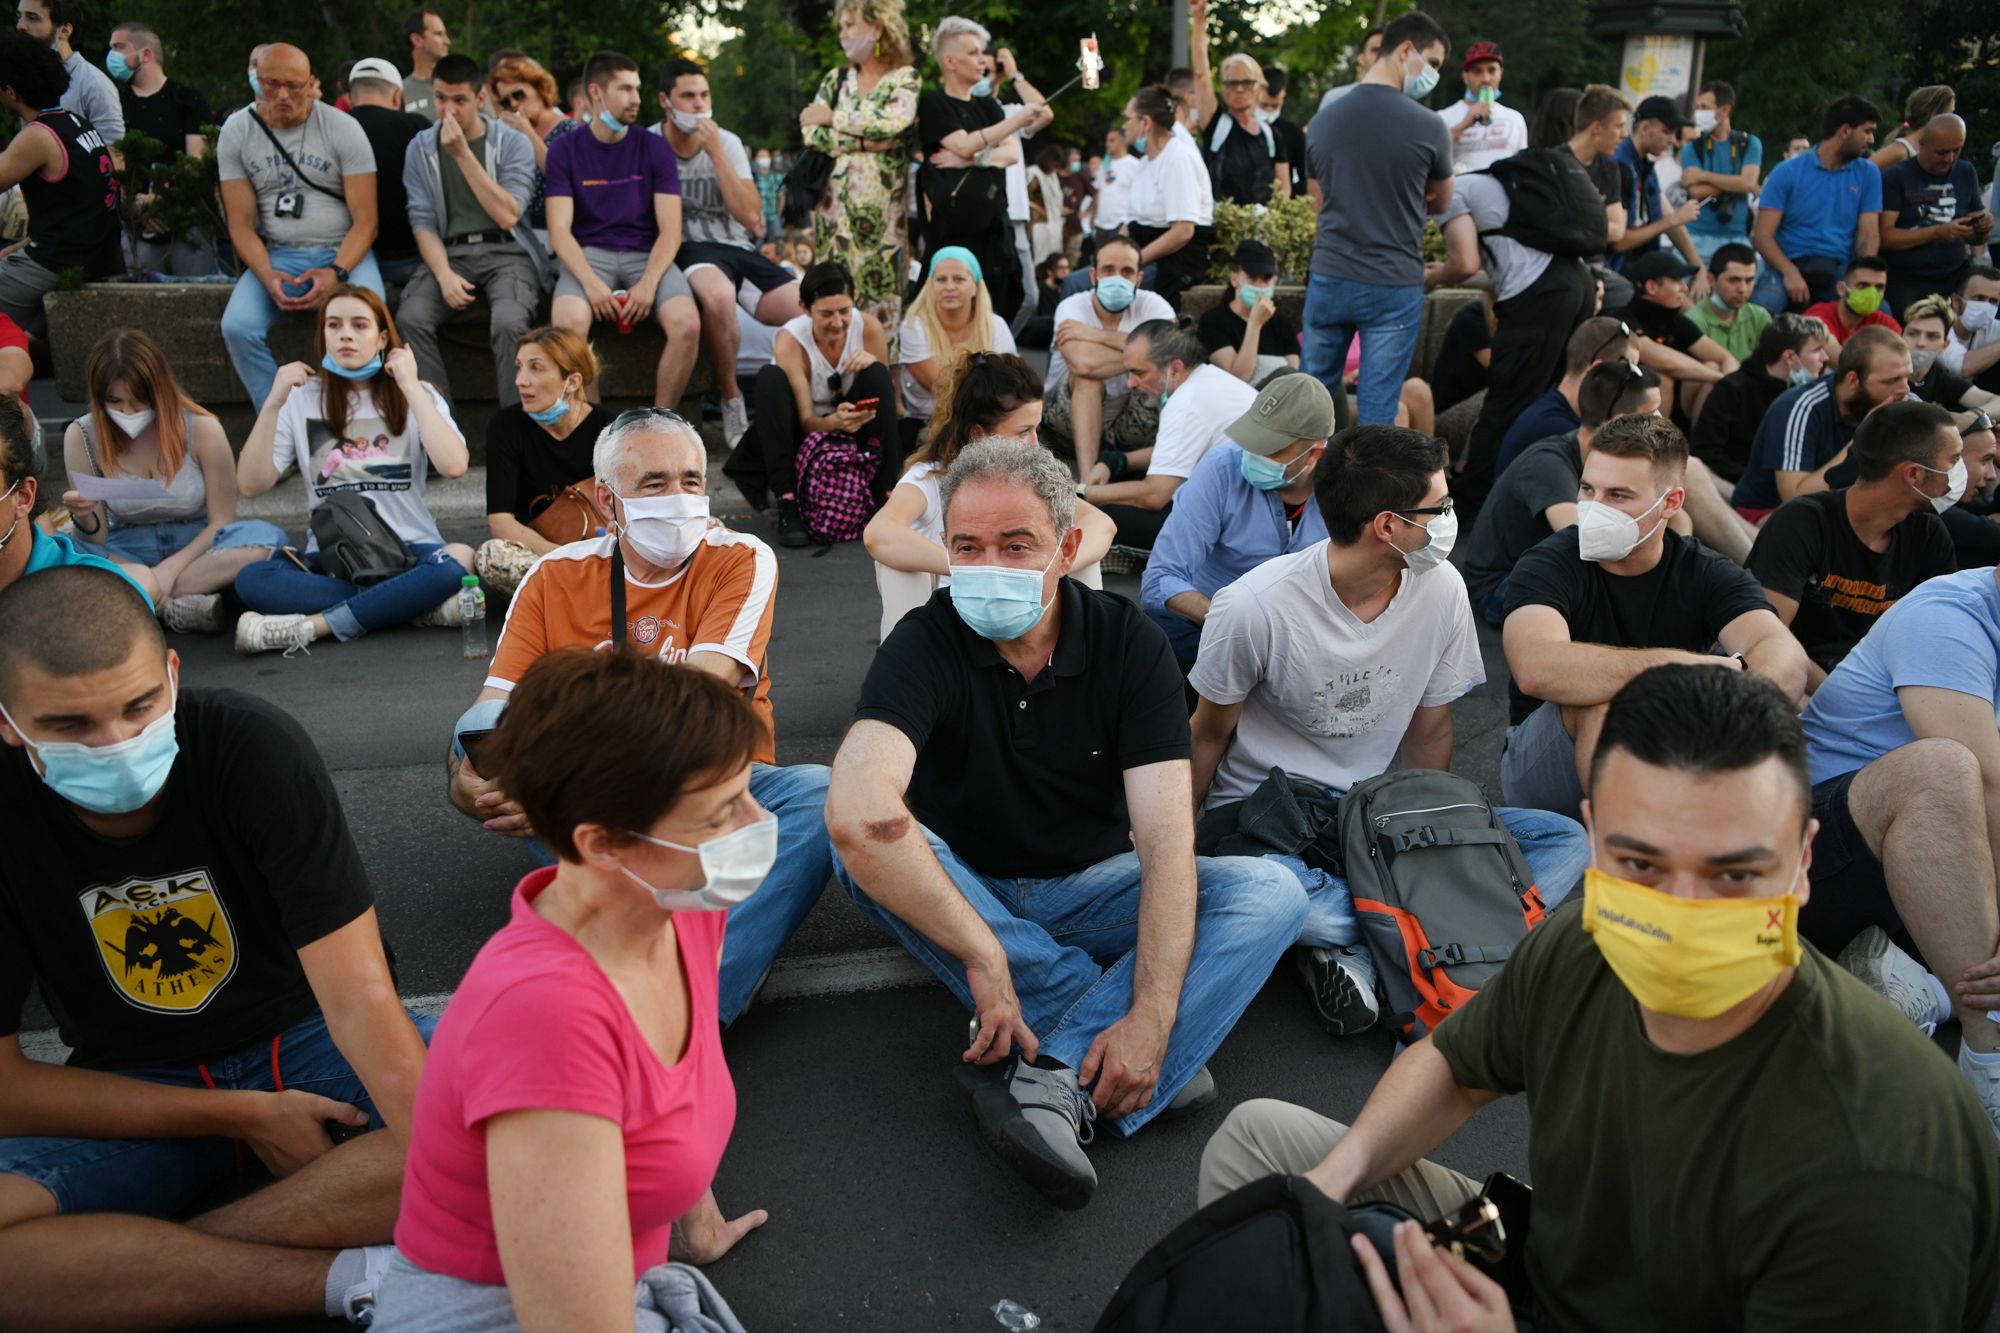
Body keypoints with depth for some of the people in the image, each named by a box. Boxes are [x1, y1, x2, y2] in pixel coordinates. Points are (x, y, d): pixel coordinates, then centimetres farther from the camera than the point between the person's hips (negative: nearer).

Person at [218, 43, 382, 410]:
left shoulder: (343, 128, -2)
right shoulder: (236, 132, 4)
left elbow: (365, 221, -5)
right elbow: (241, 225, 3)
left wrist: (337, 273, -22)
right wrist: (267, 277, -17)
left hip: (343, 253, -2)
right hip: (276, 256, 2)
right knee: (237, 328, -25)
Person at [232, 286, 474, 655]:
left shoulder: (417, 396, 8)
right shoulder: (302, 399, 11)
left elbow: (454, 465, -13)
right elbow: (251, 484, 0)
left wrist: (410, 387, -8)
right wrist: (273, 404, -9)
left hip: (408, 552, -1)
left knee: (460, 559, -35)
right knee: (251, 579, -29)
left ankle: (310, 626, -30)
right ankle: (416, 606, -28)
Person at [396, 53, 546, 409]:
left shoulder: (512, 143, 2)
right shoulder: (421, 148, 11)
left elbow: (507, 216, -10)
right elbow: (423, 221, 5)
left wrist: (463, 154, -12)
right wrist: (444, 275, -13)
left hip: (506, 252, -2)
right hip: (450, 254, 3)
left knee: (509, 323, -34)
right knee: (410, 318, -27)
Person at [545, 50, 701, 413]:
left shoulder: (655, 148, 8)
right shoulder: (565, 149, 6)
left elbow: (670, 229, 1)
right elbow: (559, 230, -3)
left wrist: (649, 282, -18)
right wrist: (591, 282, -21)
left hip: (646, 255, 1)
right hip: (588, 255, -1)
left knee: (687, 325, -30)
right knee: (567, 321, -34)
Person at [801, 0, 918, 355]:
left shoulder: (905, 79, 3)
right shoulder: (835, 79, 13)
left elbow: (893, 122, -17)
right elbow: (811, 133, 0)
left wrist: (833, 118, -9)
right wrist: (865, 142, -12)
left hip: (884, 203, -3)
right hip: (836, 202, 3)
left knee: (881, 290, -4)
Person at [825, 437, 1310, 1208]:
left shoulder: (1131, 646, -13)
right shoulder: (925, 645, -19)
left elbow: (1166, 841, -22)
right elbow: (856, 809, -38)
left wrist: (1152, 1017, -34)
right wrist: (984, 956, -42)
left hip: (1093, 887, 2)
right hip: (964, 890, -1)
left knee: (1272, 893, -22)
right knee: (861, 847, -33)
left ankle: (1055, 1082, -37)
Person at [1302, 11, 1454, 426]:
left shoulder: (1322, 121, 3)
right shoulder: (1428, 127, -8)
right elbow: (1440, 204, 10)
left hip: (1328, 280, 4)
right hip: (1394, 287, -3)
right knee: (1377, 412, 3)